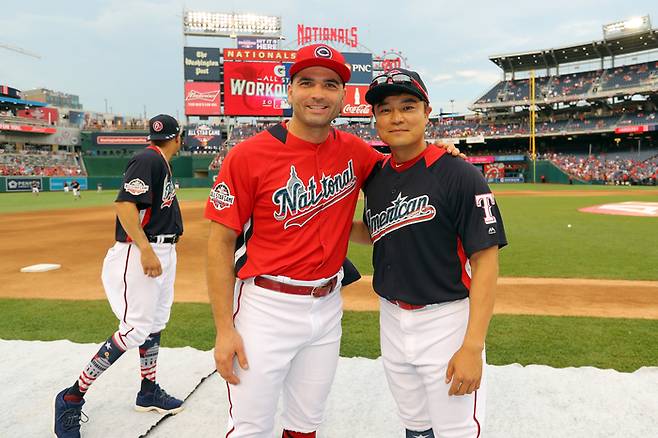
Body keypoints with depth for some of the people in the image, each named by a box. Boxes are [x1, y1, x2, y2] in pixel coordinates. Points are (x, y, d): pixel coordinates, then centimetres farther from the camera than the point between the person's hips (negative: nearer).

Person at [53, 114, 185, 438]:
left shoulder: (160, 163, 15)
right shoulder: (148, 160, -15)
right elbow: (124, 203, -25)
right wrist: (146, 250, -29)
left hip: (162, 251, 10)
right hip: (140, 253, -10)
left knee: (156, 323, 15)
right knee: (135, 329, -11)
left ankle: (148, 392, 29)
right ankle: (71, 398, 1)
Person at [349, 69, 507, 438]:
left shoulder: (459, 175, -15)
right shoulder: (376, 177, 4)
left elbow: (486, 261, -16)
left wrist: (472, 346, -21)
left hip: (446, 321, -5)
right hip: (391, 320, 6)